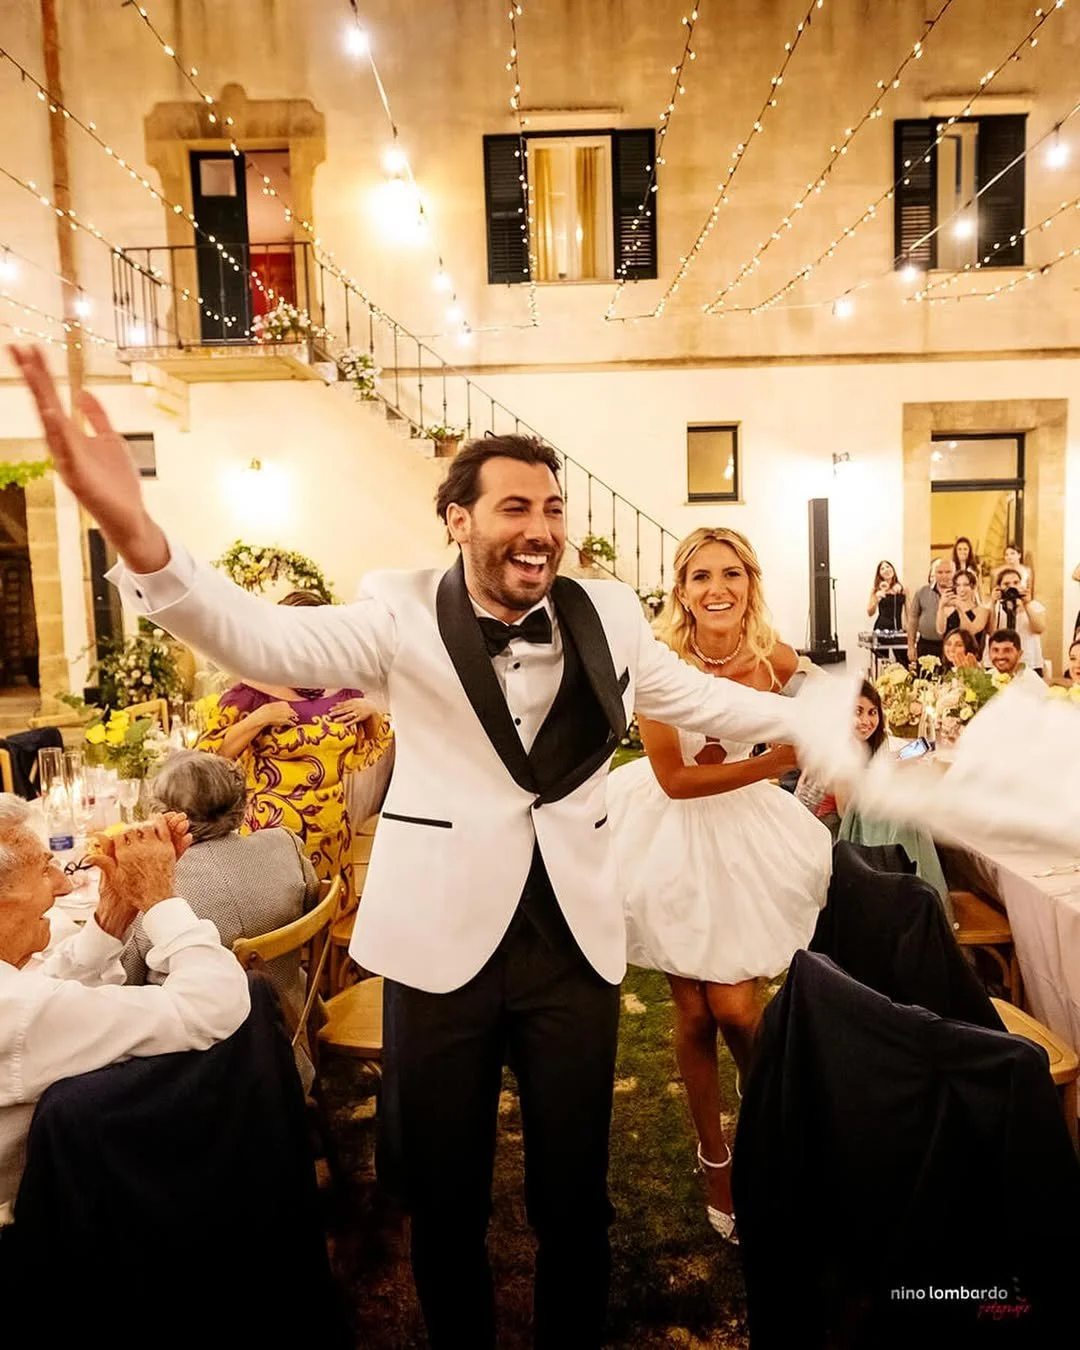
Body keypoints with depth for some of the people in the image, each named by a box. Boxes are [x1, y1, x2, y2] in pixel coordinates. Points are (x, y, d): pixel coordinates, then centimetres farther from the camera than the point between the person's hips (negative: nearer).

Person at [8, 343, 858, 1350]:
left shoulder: (605, 613, 2)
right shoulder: (406, 612, -8)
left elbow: (694, 698, 15)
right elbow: (267, 640, -20)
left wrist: (810, 727, 6)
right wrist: (132, 532, -36)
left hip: (577, 935, 2)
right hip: (442, 937, -2)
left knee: (574, 1191, 17)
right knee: (444, 1193, 17)